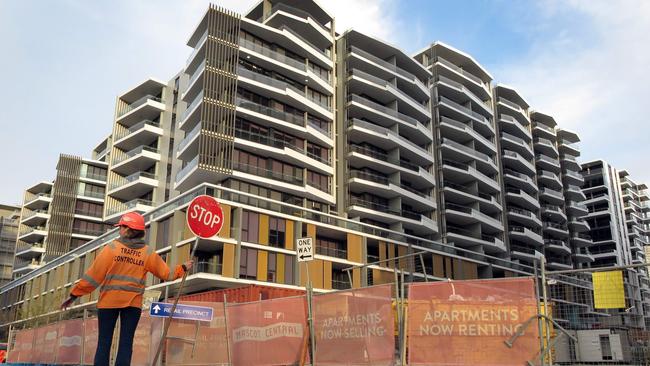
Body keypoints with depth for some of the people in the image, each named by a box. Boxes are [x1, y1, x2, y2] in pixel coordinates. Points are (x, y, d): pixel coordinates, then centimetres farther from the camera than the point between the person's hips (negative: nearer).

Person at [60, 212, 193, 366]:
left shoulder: (112, 247, -6)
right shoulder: (148, 252, 1)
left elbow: (94, 274, -6)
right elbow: (167, 274, 5)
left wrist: (75, 294, 0)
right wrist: (183, 268, 22)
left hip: (109, 300, -1)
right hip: (133, 303, 2)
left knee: (104, 342, 5)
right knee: (126, 343, 5)